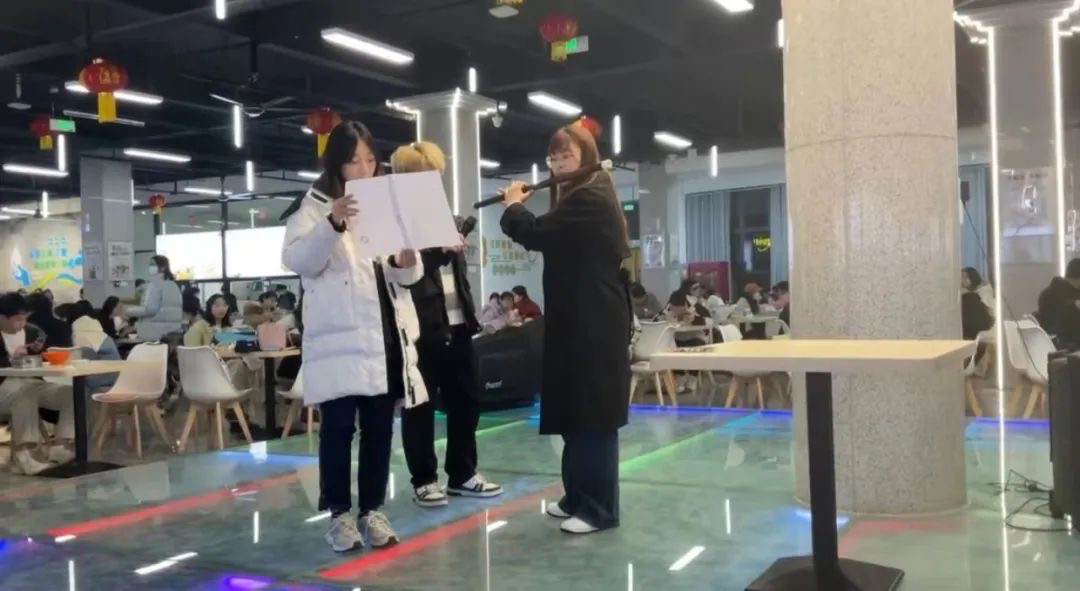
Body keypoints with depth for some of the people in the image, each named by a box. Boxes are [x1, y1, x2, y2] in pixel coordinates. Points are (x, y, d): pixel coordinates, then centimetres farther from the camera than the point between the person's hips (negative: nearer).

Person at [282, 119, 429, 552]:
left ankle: (372, 510, 18)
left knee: (379, 428, 9)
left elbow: (406, 277, 18)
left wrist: (407, 264, -6)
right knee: (338, 427, -2)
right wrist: (332, 225, -25)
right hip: (339, 337, -5)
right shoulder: (315, 205, 3)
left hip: (386, 334, 5)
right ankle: (340, 513, 9)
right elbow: (297, 261, -11)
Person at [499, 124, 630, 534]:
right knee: (577, 410, 14)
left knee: (593, 413, -6)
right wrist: (519, 205, 12)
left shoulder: (590, 200, -15)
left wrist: (513, 204, -3)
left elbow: (535, 235, -22)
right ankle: (578, 497, 23)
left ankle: (599, 508, 0)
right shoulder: (580, 198, 19)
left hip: (593, 322, -11)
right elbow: (549, 240, 22)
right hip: (578, 319, 11)